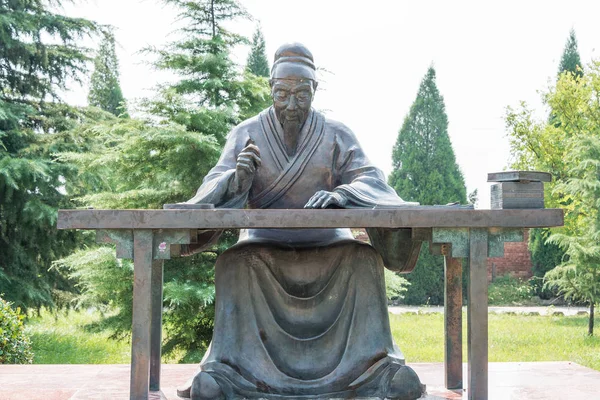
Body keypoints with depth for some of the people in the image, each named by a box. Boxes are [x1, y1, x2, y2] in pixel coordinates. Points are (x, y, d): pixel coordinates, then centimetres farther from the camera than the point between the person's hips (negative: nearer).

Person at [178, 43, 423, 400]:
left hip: (326, 245, 0)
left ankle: (377, 364, -16)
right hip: (264, 245, 0)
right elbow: (217, 186, -9)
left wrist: (339, 194, -33)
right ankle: (225, 367, -21)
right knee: (234, 263, -27)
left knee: (364, 259, -24)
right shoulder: (247, 134, 1)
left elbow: (369, 180, -10)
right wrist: (238, 178, -34)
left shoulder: (337, 135, 1)